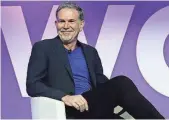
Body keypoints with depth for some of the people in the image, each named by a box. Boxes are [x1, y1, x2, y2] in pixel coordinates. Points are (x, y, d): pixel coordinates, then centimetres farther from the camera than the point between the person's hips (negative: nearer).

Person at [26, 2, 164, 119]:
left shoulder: (90, 51, 19)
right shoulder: (43, 48, 5)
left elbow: (101, 82, 18)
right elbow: (32, 85, -3)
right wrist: (65, 97, -20)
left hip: (94, 104, 5)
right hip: (70, 108, -5)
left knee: (120, 83, -28)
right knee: (121, 84, -27)